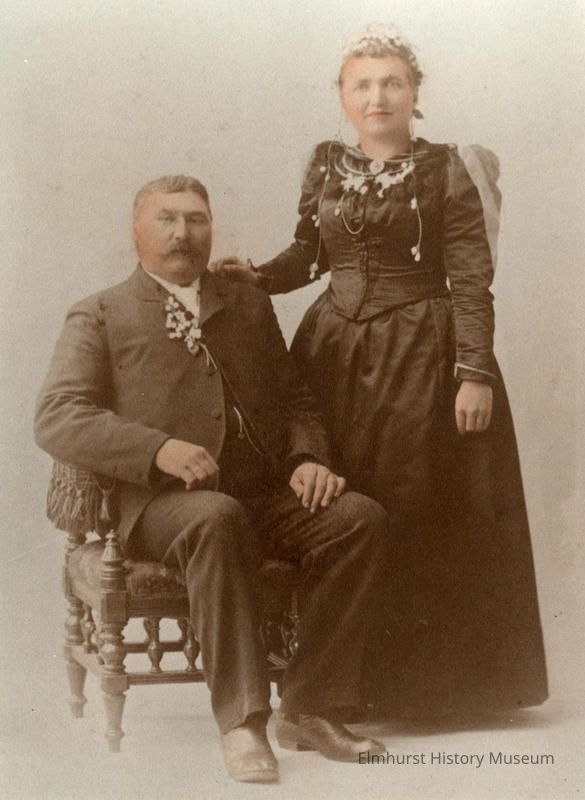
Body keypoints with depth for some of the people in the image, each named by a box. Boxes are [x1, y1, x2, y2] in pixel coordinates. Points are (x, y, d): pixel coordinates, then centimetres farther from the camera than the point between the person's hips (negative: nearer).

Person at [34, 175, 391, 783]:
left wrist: (308, 457, 1)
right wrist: (158, 448, -19)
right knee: (219, 518, -38)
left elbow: (294, 401, 25)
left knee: (362, 517, -22)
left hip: (268, 498, 5)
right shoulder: (99, 317, 11)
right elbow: (56, 419, -3)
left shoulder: (250, 306, 25)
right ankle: (241, 722, -32)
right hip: (165, 503, -4)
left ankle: (308, 710, -15)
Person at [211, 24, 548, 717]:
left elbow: (471, 283, -6)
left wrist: (475, 372, -14)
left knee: (423, 516, -2)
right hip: (336, 350, 4)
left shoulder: (446, 173, -2)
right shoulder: (324, 167, 10)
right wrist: (259, 279, 1)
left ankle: (430, 677, 12)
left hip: (422, 355, -4)